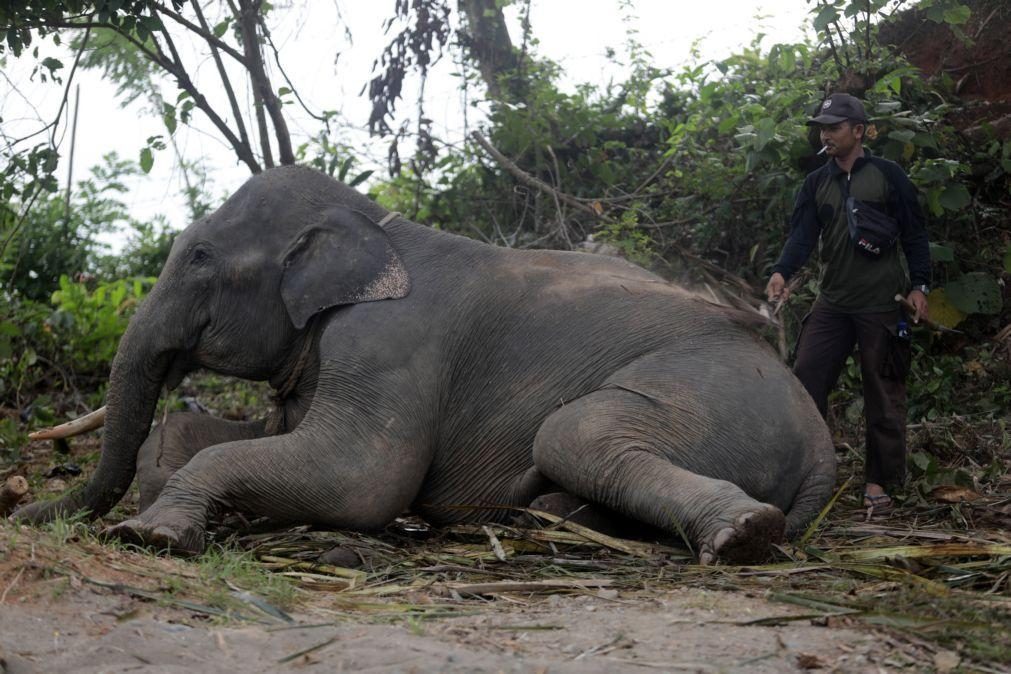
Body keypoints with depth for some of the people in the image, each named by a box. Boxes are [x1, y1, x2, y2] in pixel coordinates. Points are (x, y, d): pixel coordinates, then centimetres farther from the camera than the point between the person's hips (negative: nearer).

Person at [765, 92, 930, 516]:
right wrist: (782, 272, -17)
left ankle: (878, 484, 11)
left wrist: (918, 285, -7)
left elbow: (914, 233, 0)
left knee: (883, 395, 2)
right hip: (832, 303, 4)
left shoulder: (887, 175, -1)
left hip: (881, 304, -4)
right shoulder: (817, 183, 11)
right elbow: (802, 234, 1)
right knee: (805, 381, -3)